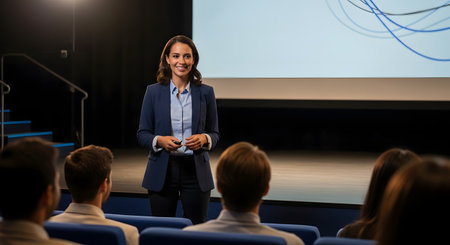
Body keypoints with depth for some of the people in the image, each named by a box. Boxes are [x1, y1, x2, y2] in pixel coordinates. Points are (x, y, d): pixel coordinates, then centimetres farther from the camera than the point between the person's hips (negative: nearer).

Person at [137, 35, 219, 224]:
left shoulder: (205, 92, 4)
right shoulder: (154, 92, 3)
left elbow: (215, 134, 9)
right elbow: (142, 135, 3)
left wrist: (203, 139, -13)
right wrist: (160, 140, -17)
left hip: (196, 172, 0)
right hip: (162, 173, 0)